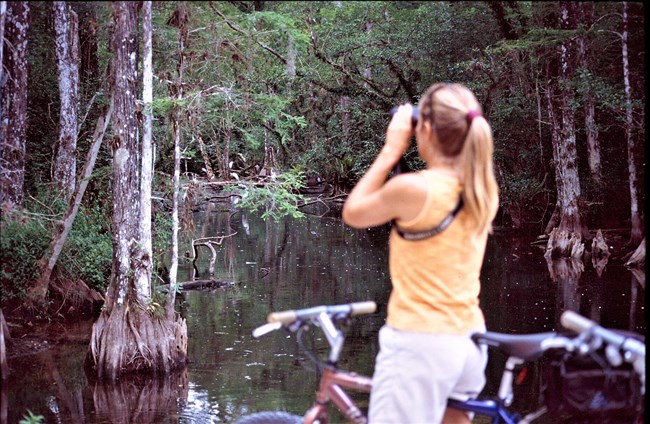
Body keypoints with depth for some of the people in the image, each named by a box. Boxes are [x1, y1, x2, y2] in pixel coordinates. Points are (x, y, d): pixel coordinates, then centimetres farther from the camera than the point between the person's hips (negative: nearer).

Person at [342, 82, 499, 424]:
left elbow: (353, 213, -1)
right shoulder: (484, 189, 2)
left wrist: (391, 149, 0)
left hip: (419, 343, -7)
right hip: (470, 340, 7)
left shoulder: (412, 188, -18)